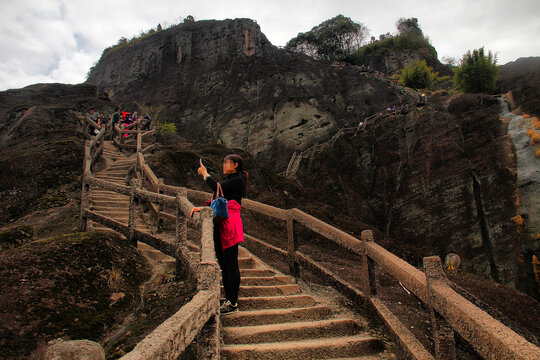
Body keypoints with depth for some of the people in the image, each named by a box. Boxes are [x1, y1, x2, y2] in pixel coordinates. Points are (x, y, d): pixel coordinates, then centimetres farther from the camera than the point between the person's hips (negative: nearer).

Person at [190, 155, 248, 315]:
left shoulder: (237, 180, -5)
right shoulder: (229, 181, 23)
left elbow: (217, 188, -18)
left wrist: (205, 174, -3)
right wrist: (202, 208, 13)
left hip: (230, 223, -10)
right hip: (221, 225, 10)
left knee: (231, 263, -5)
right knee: (223, 263, 11)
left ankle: (233, 303, 3)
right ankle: (228, 299, 20)